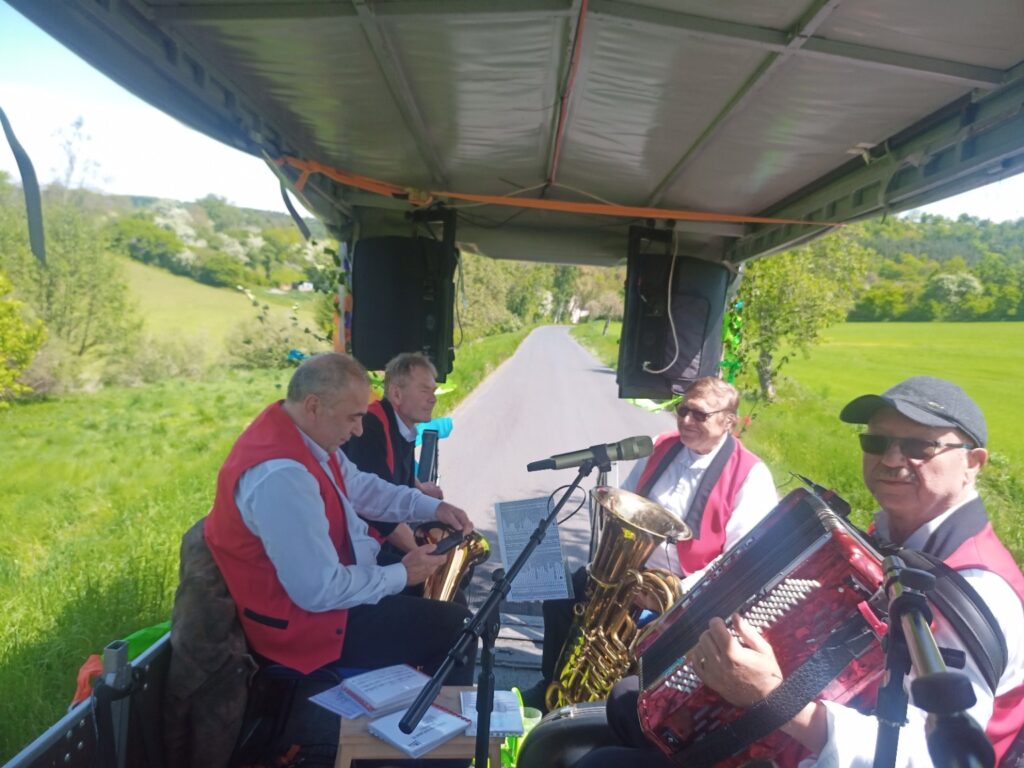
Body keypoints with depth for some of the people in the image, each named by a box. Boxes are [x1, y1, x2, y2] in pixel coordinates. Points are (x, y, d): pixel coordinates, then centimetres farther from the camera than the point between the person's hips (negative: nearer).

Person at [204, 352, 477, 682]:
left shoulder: (303, 432, -5)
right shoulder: (281, 476, -34)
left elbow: (359, 486, 11)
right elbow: (319, 592, -30)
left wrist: (432, 507, 1)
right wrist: (401, 575, -17)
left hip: (333, 576, 10)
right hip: (307, 619, -10)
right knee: (456, 627, -6)